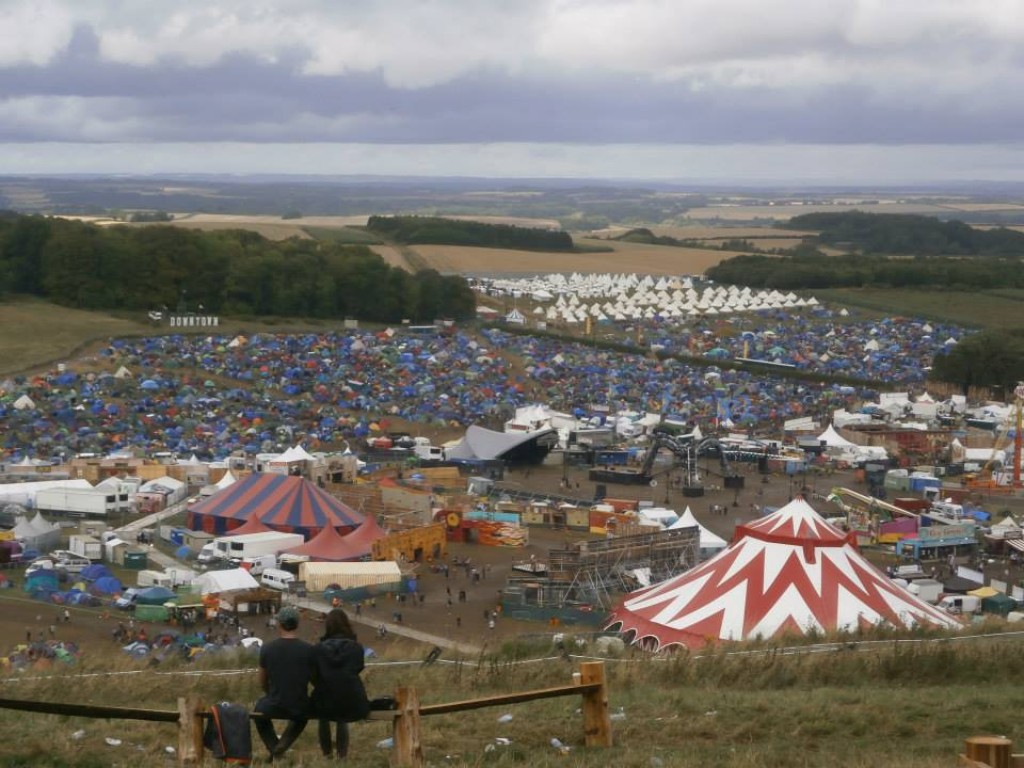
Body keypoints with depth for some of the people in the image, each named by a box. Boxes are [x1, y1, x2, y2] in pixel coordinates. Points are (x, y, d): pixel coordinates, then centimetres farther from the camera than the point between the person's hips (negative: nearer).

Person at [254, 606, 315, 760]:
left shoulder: (267, 648, -7)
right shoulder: (308, 649, -9)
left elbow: (263, 683, 6)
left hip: (273, 707, 0)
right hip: (300, 708, 0)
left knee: (260, 707, 35)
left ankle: (274, 749, 16)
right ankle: (282, 745, 14)